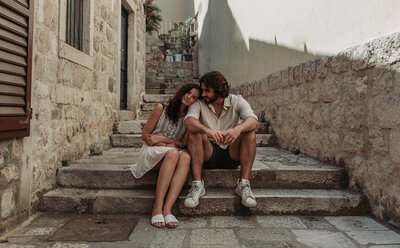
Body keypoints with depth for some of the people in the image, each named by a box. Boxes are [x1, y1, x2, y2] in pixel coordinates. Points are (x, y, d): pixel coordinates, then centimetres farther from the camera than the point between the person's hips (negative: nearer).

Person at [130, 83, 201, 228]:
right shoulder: (161, 109, 0)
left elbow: (184, 143, 1)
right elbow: (145, 135, 0)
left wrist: (162, 138, -9)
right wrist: (168, 145, -10)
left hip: (175, 153, 2)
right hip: (152, 151, -2)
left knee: (186, 157, -34)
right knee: (173, 153, -36)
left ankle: (167, 209, -42)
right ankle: (157, 207, -38)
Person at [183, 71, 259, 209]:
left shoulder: (236, 101, -2)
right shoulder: (199, 104, -1)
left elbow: (253, 121, -21)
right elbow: (188, 121, -23)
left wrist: (238, 129, -44)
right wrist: (208, 130, -44)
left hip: (232, 155, 0)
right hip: (208, 155, 0)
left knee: (249, 132, -24)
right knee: (195, 132, -26)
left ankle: (244, 184, -25)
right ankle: (197, 184, -29)